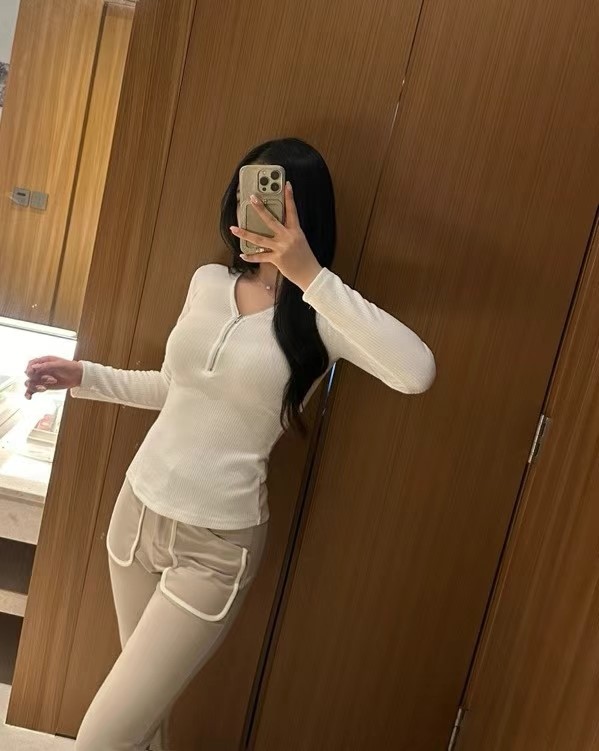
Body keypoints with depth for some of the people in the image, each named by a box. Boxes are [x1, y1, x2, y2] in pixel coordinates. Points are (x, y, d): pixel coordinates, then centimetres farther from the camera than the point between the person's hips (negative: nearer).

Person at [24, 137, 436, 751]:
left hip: (216, 544, -5)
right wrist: (83, 376, 9)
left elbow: (416, 373, -34)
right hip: (137, 507, 6)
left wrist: (311, 275, -34)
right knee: (145, 697, 23)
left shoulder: (319, 316, -14)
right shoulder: (208, 282, 3)